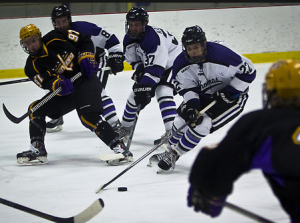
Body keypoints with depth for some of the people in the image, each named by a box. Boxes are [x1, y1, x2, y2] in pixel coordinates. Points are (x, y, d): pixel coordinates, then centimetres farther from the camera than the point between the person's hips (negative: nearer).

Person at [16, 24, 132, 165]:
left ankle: (120, 148, -32)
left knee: (89, 117, -28)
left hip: (86, 80, -6)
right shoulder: (32, 66, 2)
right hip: (66, 90, 6)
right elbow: (46, 82, -14)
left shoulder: (55, 38, -5)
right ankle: (37, 151, 0)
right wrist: (57, 84, -35)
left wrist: (86, 57, -12)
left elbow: (85, 40, 4)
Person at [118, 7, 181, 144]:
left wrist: (145, 87, -43)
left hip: (172, 63, -8)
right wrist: (139, 70, -16)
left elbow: (156, 67, -40)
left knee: (163, 92, -29)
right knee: (135, 95, 8)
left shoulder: (154, 38, -36)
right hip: (148, 65, 8)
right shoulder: (128, 40, -9)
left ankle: (171, 132, -33)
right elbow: (134, 60, 5)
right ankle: (125, 128, 29)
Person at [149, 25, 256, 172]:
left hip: (232, 97, -6)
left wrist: (230, 92, -25)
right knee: (182, 118, -5)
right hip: (203, 95, 6)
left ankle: (174, 155, -5)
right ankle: (169, 151, 22)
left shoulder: (221, 54, -32)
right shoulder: (181, 63, -16)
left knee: (202, 124, -21)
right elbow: (186, 88, -7)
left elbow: (248, 71, -24)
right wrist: (191, 104, -26)